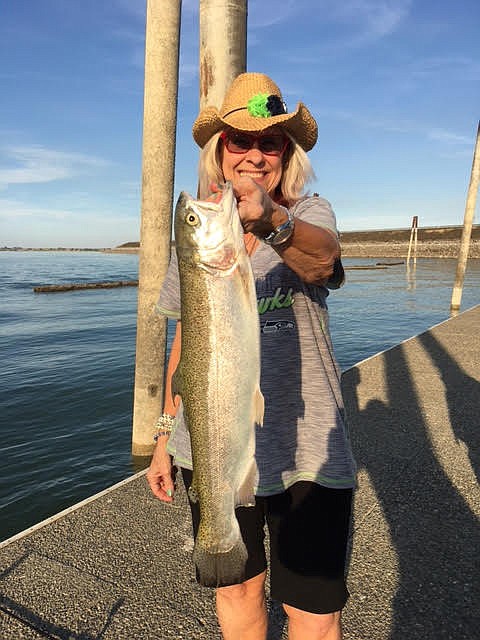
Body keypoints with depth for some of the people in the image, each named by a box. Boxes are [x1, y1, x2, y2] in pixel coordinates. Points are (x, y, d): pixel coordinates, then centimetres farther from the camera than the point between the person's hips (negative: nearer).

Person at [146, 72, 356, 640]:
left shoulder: (310, 213, -5)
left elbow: (320, 256, -30)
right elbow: (186, 339, 9)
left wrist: (270, 222, -52)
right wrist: (165, 434, 9)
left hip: (304, 449, -2)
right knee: (236, 590, 19)